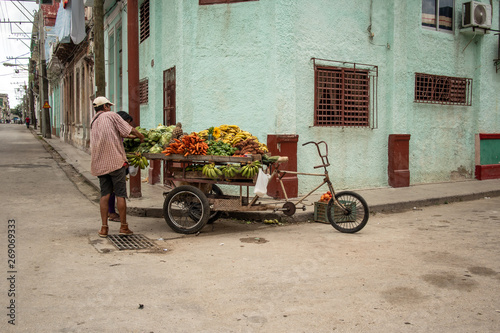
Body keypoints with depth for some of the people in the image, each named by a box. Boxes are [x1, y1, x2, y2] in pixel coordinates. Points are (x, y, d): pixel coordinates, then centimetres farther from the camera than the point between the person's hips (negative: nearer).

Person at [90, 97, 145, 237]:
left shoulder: (93, 123, 19)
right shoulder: (111, 115, -1)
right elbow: (129, 129, -4)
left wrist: (132, 136, 24)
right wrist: (141, 136, 13)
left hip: (100, 164, 6)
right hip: (115, 161, -6)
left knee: (104, 194, 8)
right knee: (120, 194, 1)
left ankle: (104, 228, 5)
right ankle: (123, 226, 6)